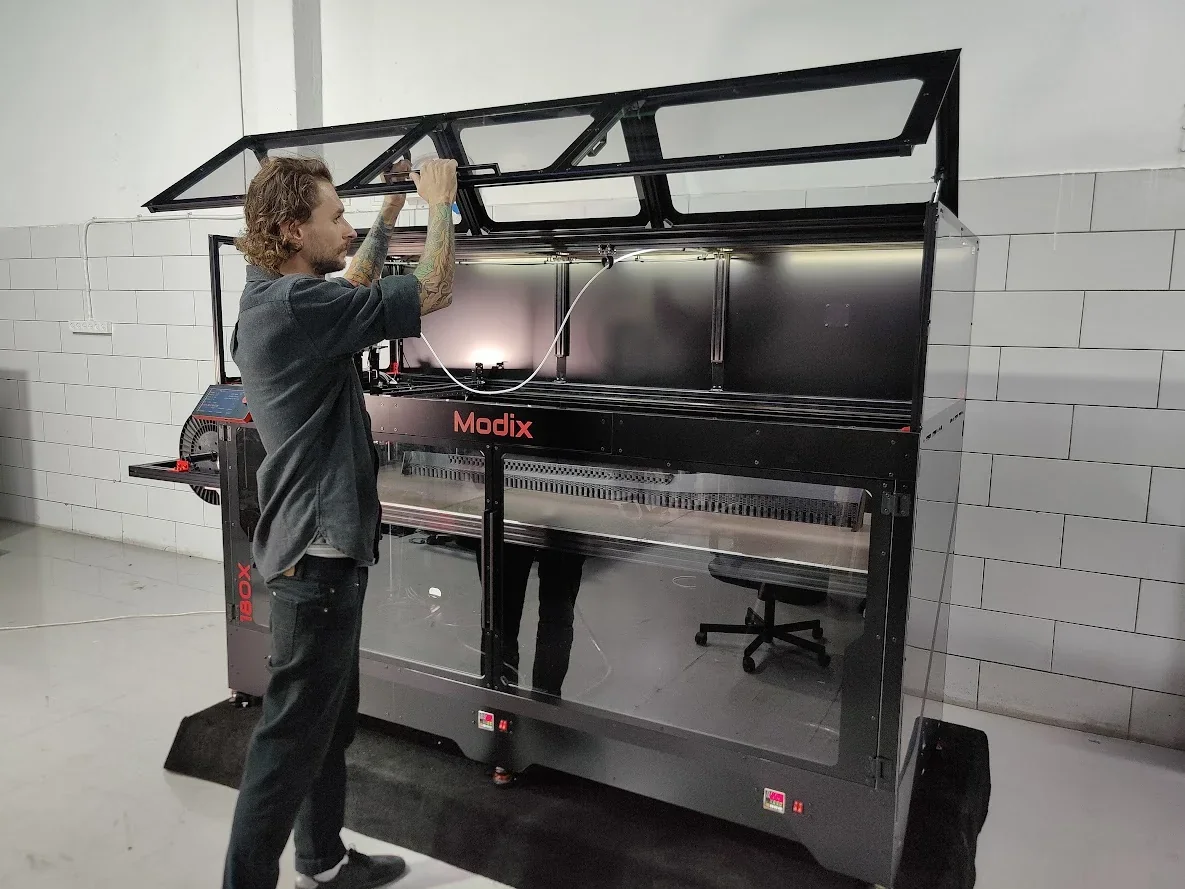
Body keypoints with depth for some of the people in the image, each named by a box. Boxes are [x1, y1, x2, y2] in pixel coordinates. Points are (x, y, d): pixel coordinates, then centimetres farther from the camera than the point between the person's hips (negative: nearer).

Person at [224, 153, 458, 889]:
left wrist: (395, 208, 27)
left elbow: (356, 288, 27)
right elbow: (433, 292, -18)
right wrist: (440, 202, -3)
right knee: (293, 733, 1)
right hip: (319, 551, -11)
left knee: (330, 718, 21)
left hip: (316, 544, 11)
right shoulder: (299, 305, -20)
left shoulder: (270, 302, 11)